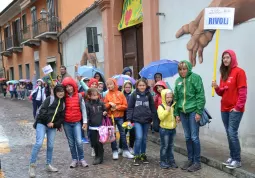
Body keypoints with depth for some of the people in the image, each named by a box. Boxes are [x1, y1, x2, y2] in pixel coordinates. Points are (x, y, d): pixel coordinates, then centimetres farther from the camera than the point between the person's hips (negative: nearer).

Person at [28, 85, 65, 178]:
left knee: (50, 146, 5)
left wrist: (56, 124, -7)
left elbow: (62, 117, 9)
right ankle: (32, 165, -9)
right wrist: (48, 121, -17)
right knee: (39, 143, -16)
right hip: (42, 123, -5)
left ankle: (48, 165, 19)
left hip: (53, 126, 5)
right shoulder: (50, 99, -3)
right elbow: (42, 110, -11)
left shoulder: (63, 103, 11)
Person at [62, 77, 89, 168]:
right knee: (71, 143, 8)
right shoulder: (64, 97, 1)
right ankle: (74, 159, 19)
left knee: (79, 142, -9)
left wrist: (85, 122, -2)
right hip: (66, 123, 2)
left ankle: (82, 159, 8)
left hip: (77, 122, -2)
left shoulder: (79, 96, -2)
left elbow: (83, 109, 1)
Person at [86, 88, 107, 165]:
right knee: (94, 143, 8)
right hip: (92, 127, 1)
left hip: (100, 125, 0)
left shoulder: (101, 103, 2)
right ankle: (97, 155, 28)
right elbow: (86, 115, -3)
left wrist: (105, 113, -7)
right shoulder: (87, 104, -3)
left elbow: (105, 111, 15)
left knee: (99, 142, -6)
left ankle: (100, 157, 7)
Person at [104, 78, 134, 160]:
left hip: (120, 116, 0)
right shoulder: (107, 95, 2)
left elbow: (125, 106, -4)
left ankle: (125, 151, 11)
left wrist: (116, 107, -14)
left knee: (123, 133, 4)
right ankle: (115, 151, 12)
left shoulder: (120, 94, -1)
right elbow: (104, 106, 1)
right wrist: (109, 104, -16)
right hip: (111, 117, 0)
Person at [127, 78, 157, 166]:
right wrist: (129, 119, -5)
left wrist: (153, 118, 8)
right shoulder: (134, 94, 0)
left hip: (146, 120, 3)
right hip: (137, 120, -2)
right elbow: (130, 108, 0)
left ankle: (143, 155, 27)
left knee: (144, 138, 10)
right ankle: (136, 156, 0)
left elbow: (152, 107, 10)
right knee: (139, 137, -13)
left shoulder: (149, 95, 5)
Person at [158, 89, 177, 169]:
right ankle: (163, 162, 10)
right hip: (164, 129, -5)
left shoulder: (174, 106, 7)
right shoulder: (161, 106, -10)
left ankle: (171, 161, 22)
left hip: (172, 129, 5)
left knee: (171, 146, 14)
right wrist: (167, 110, -26)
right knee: (164, 146, 0)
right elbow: (161, 117, -22)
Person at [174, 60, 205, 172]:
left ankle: (197, 162, 8)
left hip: (193, 111, -5)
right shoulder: (178, 81, 10)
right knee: (188, 137, 12)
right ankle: (190, 159, 23)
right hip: (183, 112, 6)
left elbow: (200, 95, -10)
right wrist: (176, 113, 10)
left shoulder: (195, 77, -7)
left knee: (194, 137, -2)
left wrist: (199, 112, -15)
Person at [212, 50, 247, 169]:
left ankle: (237, 160, -1)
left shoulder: (239, 72, -7)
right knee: (229, 134, 9)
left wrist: (238, 107, -15)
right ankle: (232, 157, 17)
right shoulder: (224, 73, 15)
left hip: (235, 109, -7)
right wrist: (216, 87, -5)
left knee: (232, 133, -10)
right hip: (224, 109, 7)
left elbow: (242, 92, -12)